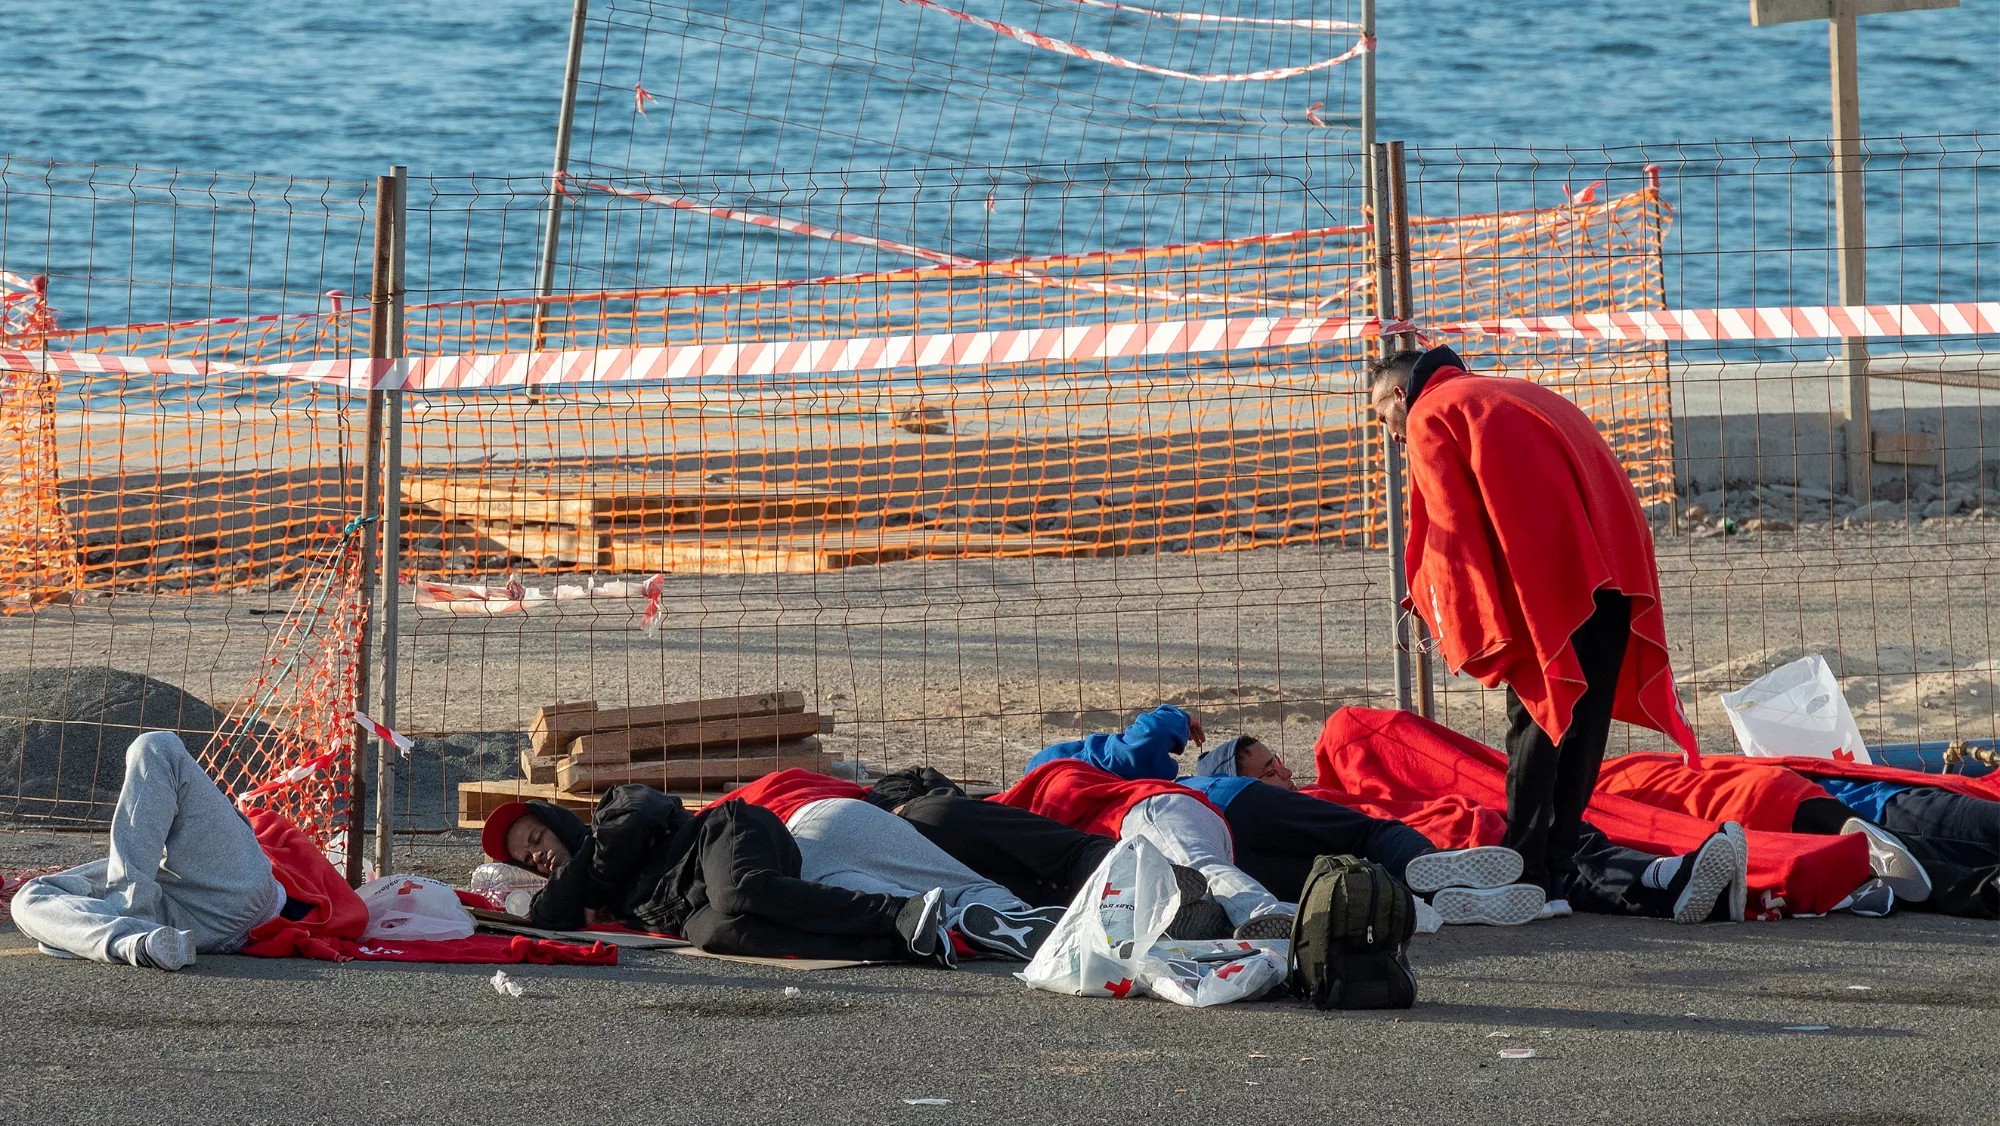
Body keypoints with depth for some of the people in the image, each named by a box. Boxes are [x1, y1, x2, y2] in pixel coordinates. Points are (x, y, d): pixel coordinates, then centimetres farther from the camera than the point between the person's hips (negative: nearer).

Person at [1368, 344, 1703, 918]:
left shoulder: (1430, 415, 8)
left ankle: (1527, 876, -6)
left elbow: (1452, 527, -4)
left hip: (1546, 573, -7)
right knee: (1584, 717, 10)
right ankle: (1560, 861, 12)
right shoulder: (1519, 395, 32)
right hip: (1616, 554, 7)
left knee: (1534, 717, -4)